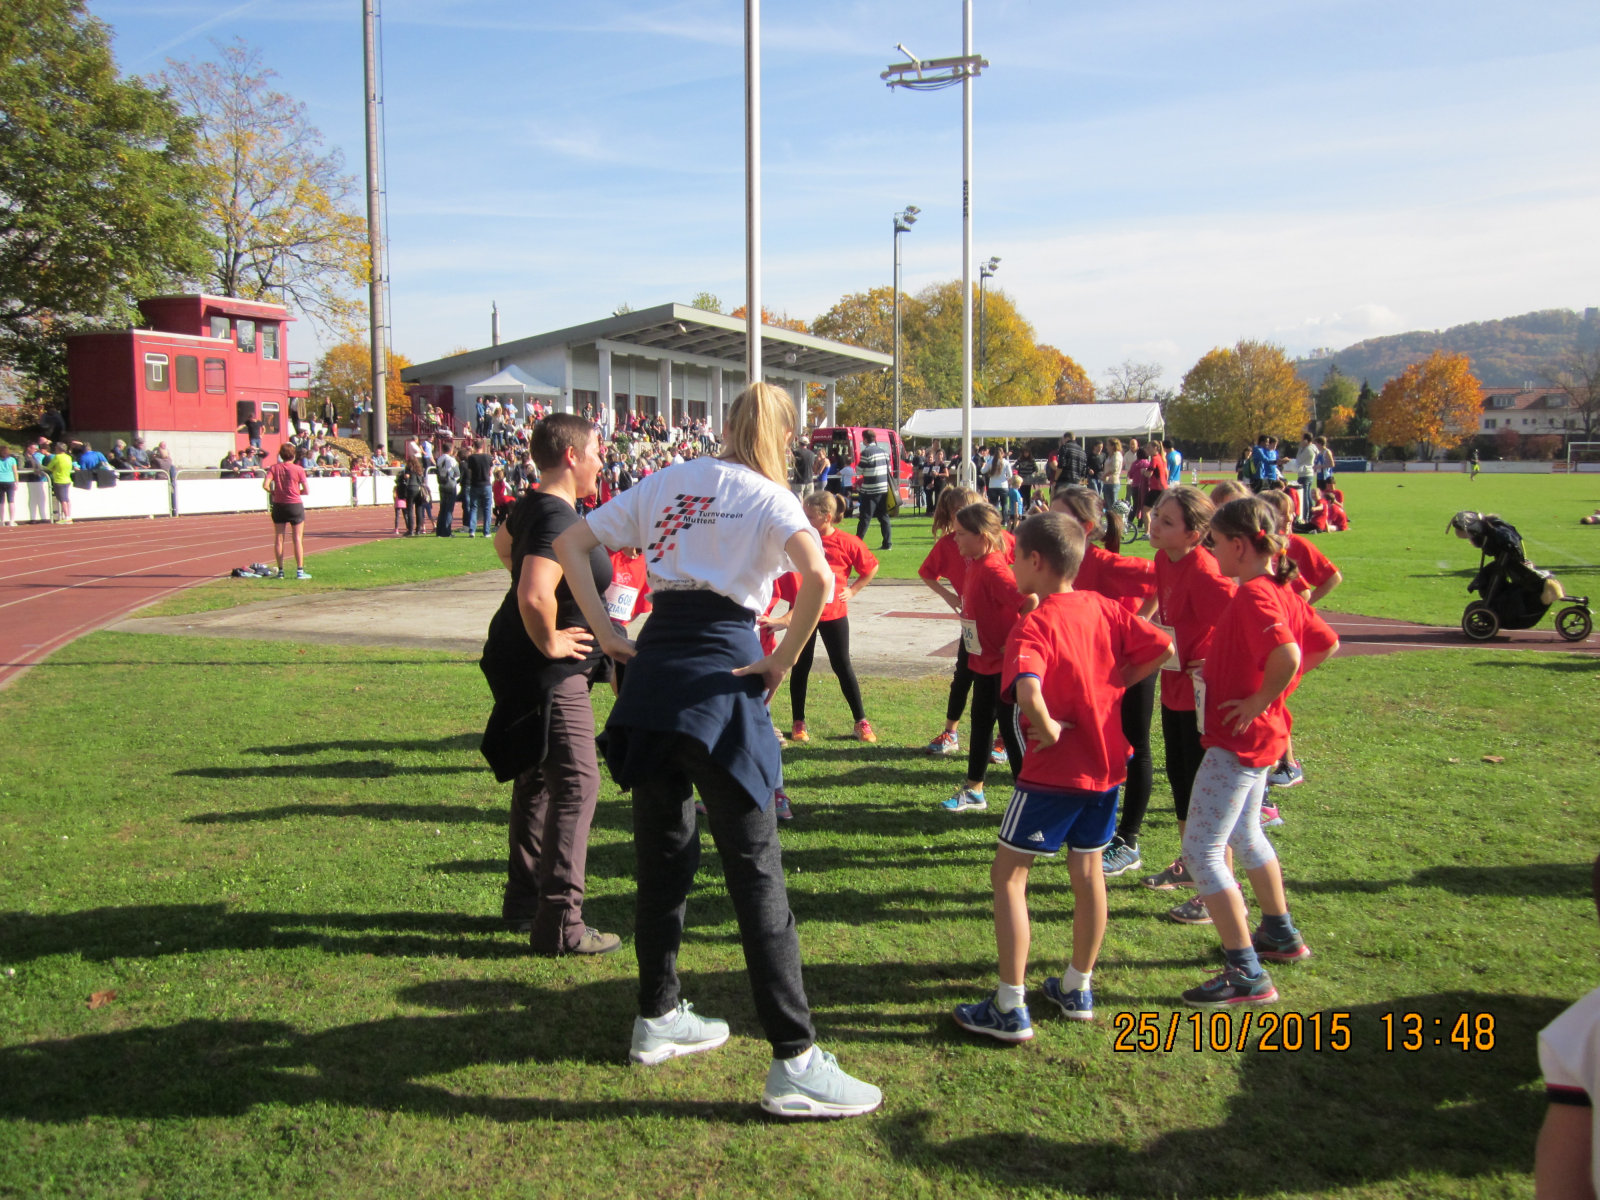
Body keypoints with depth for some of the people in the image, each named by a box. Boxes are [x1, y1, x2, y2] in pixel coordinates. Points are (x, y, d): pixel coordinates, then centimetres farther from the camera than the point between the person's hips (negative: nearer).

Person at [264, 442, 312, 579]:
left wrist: (273, 492, 7)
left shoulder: (274, 468, -1)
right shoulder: (298, 469, -7)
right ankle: (300, 571, -2)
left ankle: (280, 570, 10)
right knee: (298, 539, 1)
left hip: (278, 505, 3)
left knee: (278, 539, 8)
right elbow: (306, 490, -6)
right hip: (295, 505, -3)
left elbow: (265, 485, -12)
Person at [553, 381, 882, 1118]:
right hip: (720, 679, -5)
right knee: (755, 871, -3)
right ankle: (794, 1063, 1)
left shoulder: (667, 483, 14)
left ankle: (658, 1018, 32)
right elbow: (817, 576, -20)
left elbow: (569, 543, 13)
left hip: (651, 671, 6)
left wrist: (607, 633, 9)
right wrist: (782, 663, -10)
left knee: (661, 857, 18)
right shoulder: (769, 496, -1)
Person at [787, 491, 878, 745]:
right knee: (801, 667, 8)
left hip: (834, 614, -2)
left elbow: (871, 567, 4)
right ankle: (798, 723, 19)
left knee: (842, 666, 5)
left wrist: (853, 590, -1)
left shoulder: (847, 543, -9)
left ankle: (861, 721, 16)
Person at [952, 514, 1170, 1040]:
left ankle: (1010, 1008, 5)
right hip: (1106, 761, 7)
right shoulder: (1103, 608, 1)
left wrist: (1048, 728, -21)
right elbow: (1162, 648, 2)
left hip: (1054, 768, -7)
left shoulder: (1033, 626, -19)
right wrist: (1113, 684, 3)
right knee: (1088, 871, 18)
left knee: (1008, 876, 3)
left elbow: (1028, 690, -37)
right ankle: (1078, 988, 32)